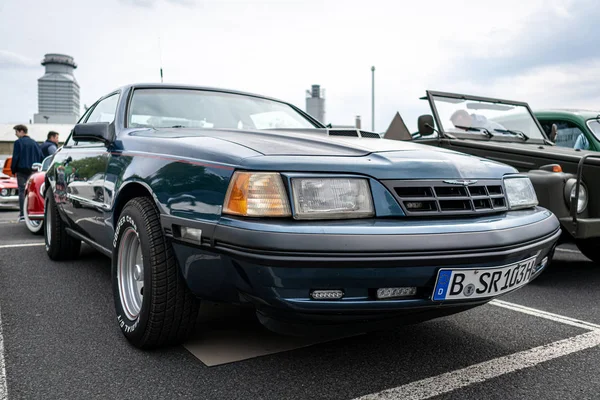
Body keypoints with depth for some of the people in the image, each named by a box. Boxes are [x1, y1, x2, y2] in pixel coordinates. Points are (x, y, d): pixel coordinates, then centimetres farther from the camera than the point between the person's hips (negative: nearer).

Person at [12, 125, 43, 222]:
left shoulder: (18, 142, -6)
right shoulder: (33, 142, 10)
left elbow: (15, 157, -8)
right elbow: (40, 156, 8)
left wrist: (13, 170, 1)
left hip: (21, 170, -5)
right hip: (32, 171, 5)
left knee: (22, 191, -3)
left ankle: (22, 214, -6)